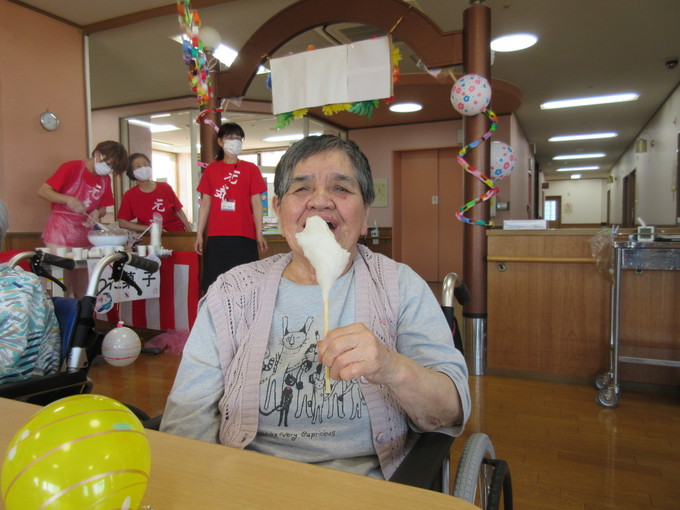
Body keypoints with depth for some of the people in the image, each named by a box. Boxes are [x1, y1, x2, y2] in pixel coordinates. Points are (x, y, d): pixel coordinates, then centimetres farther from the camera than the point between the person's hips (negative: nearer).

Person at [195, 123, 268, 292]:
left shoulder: (251, 169, 5)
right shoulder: (211, 169, 10)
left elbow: (256, 203, 2)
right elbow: (205, 204, 10)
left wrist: (259, 234, -5)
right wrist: (199, 234, 5)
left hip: (244, 237, -1)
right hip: (216, 237, 2)